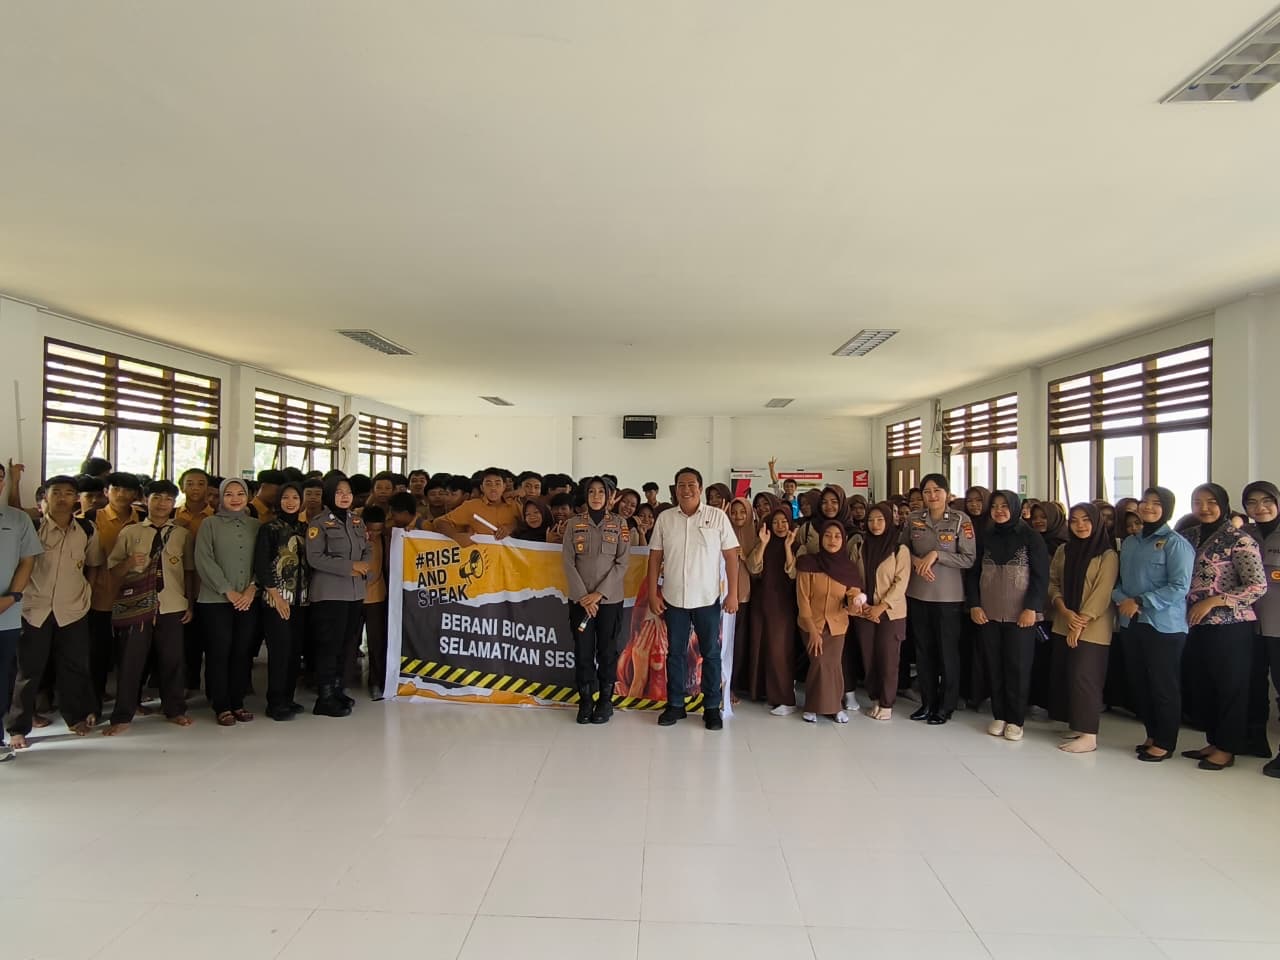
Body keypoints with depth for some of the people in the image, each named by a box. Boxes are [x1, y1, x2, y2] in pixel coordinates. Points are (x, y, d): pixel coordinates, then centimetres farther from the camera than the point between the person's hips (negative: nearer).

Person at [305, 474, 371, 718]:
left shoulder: (357, 521, 14)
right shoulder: (319, 522, -5)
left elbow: (367, 550, 15)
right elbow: (315, 558, -14)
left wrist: (363, 567, -7)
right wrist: (349, 567, -16)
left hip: (355, 592, 6)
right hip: (329, 593, -6)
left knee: (347, 643, 10)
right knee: (329, 644, -4)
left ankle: (337, 690, 23)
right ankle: (325, 698, 3)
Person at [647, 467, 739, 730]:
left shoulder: (718, 516, -4)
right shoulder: (665, 518, 2)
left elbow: (731, 556, -3)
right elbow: (655, 558, 5)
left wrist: (733, 594, -7)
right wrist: (653, 595, 0)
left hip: (708, 599, -2)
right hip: (673, 598, 2)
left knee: (711, 653, 7)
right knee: (675, 652, 11)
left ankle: (712, 707, 19)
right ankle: (675, 705, 23)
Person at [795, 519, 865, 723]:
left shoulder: (849, 568, -3)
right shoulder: (808, 563, -12)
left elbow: (854, 598, -3)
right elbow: (802, 599, -11)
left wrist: (854, 606, -28)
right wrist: (812, 629, -14)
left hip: (837, 625, 2)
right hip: (812, 624, -2)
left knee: (833, 665, 3)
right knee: (820, 663, -8)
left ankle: (833, 706, 21)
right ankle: (814, 706, 10)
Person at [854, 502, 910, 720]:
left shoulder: (900, 549, -5)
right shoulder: (861, 548, 7)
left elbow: (901, 582, -9)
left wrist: (881, 607, -14)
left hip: (890, 613, -3)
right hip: (864, 612, 4)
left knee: (888, 659, 0)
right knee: (869, 658, 7)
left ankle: (887, 704, 12)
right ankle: (875, 698, 21)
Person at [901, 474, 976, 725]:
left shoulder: (960, 519, -7)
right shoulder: (913, 518, 3)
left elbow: (969, 558, -10)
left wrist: (936, 555, -18)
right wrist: (916, 560, -8)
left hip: (949, 596, -3)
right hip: (917, 594, 4)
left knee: (947, 652, 5)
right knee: (923, 650, 11)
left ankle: (945, 706, 19)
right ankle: (927, 702, 25)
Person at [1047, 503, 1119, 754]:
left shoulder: (1108, 554, -7)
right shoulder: (1063, 550, 10)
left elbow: (1102, 593, -12)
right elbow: (1053, 582, 7)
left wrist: (1080, 624, -15)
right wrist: (1065, 612, -9)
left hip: (1092, 628, -6)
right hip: (1063, 625, 6)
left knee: (1083, 676, -8)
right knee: (1064, 675, 6)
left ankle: (1088, 735, -3)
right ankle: (1075, 726, 17)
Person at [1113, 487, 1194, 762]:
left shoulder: (1176, 543, -7)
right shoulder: (1129, 543, 12)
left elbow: (1179, 587, -15)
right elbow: (1119, 581, 15)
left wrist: (1139, 602, -17)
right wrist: (1122, 600, -6)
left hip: (1165, 626, -6)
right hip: (1131, 623, 6)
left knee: (1164, 686, 3)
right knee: (1138, 684, 11)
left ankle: (1165, 743, 16)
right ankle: (1152, 734, 28)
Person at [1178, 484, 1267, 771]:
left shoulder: (1239, 540, -8)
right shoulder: (1190, 537, 10)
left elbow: (1258, 586, -12)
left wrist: (1212, 601, -16)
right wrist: (1187, 609, 3)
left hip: (1230, 626, -6)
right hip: (1196, 626, 6)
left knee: (1231, 686, 3)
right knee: (1203, 686, 12)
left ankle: (1227, 748, 13)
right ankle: (1214, 741, 25)